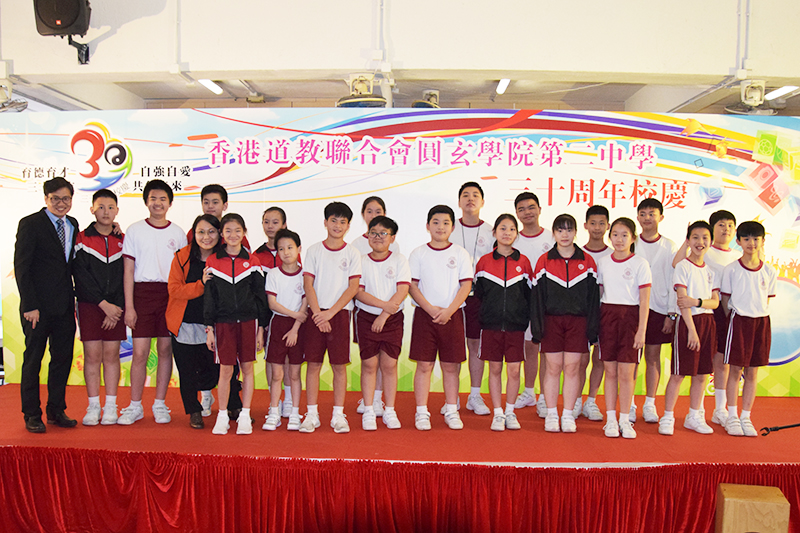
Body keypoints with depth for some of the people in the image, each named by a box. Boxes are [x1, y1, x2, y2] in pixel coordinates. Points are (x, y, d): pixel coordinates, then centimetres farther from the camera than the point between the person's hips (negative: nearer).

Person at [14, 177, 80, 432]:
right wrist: (30, 305, -14)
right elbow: (21, 268, -9)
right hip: (38, 306, -5)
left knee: (63, 358, 9)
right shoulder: (30, 224, -6)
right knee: (33, 359, 6)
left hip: (65, 306, 5)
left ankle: (56, 410, 22)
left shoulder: (73, 225, 11)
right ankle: (32, 415, 17)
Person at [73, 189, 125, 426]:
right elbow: (81, 276, -5)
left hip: (115, 308, 1)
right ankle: (93, 406, 9)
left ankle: (110, 406, 10)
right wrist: (104, 304, -11)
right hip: (89, 306, -1)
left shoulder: (122, 240, 7)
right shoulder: (82, 239, 2)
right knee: (92, 355, 0)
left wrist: (117, 307, -6)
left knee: (111, 355, 4)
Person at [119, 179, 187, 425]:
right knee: (140, 352, -3)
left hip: (170, 295, 1)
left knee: (165, 349, 5)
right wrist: (129, 306, -4)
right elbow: (128, 270, 2)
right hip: (142, 292, -1)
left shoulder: (178, 233, 8)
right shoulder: (135, 230, 5)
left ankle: (159, 404, 16)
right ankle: (135, 406, 10)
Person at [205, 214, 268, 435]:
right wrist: (209, 328, 0)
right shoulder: (212, 261, 3)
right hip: (223, 323, 0)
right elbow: (209, 297, 5)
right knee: (226, 370, 1)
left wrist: (261, 327, 2)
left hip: (248, 321, 1)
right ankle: (222, 417, 14)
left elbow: (260, 295, 6)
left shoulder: (252, 261, 4)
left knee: (247, 368, 5)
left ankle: (245, 416, 15)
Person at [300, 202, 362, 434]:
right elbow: (308, 284, 0)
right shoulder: (314, 250, 6)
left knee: (339, 365, 2)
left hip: (340, 313, -1)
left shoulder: (352, 254, 4)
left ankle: (338, 415, 10)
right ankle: (312, 414, 10)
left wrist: (330, 312, -11)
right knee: (313, 364, 2)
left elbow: (353, 287, -3)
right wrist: (318, 313, -10)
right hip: (316, 313, 1)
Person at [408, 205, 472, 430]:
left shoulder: (460, 254, 5)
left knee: (451, 366, 6)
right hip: (424, 314, 0)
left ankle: (451, 411, 16)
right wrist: (430, 309, -12)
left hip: (452, 315, 1)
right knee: (424, 365, 1)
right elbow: (412, 285, 0)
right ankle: (422, 412, 8)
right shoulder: (418, 254, 5)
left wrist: (449, 310, -12)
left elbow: (466, 285, 0)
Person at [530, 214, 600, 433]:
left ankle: (568, 415, 12)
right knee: (553, 367, 3)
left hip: (578, 321, 1)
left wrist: (592, 327, 1)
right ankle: (551, 414, 14)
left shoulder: (587, 261, 6)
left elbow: (593, 296, 6)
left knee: (572, 367, 2)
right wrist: (537, 326, -3)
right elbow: (537, 296, 2)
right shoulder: (544, 261, 3)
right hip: (552, 320, 0)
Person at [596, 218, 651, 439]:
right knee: (610, 371, 5)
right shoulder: (603, 263, 7)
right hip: (607, 316, 3)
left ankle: (625, 420, 11)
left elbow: (644, 301, -5)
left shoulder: (640, 264, -2)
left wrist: (641, 331, -10)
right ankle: (611, 419, 13)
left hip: (630, 317, -2)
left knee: (626, 372, -2)